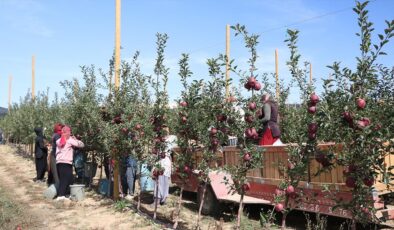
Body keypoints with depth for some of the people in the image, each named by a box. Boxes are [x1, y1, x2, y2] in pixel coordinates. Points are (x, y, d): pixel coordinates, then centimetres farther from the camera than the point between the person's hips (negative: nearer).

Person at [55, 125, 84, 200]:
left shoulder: (59, 141, 17)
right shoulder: (70, 140, -2)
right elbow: (81, 145, -1)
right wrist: (75, 139, 15)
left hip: (59, 162, 7)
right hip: (66, 162, -7)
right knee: (65, 179, -7)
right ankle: (61, 195, -11)